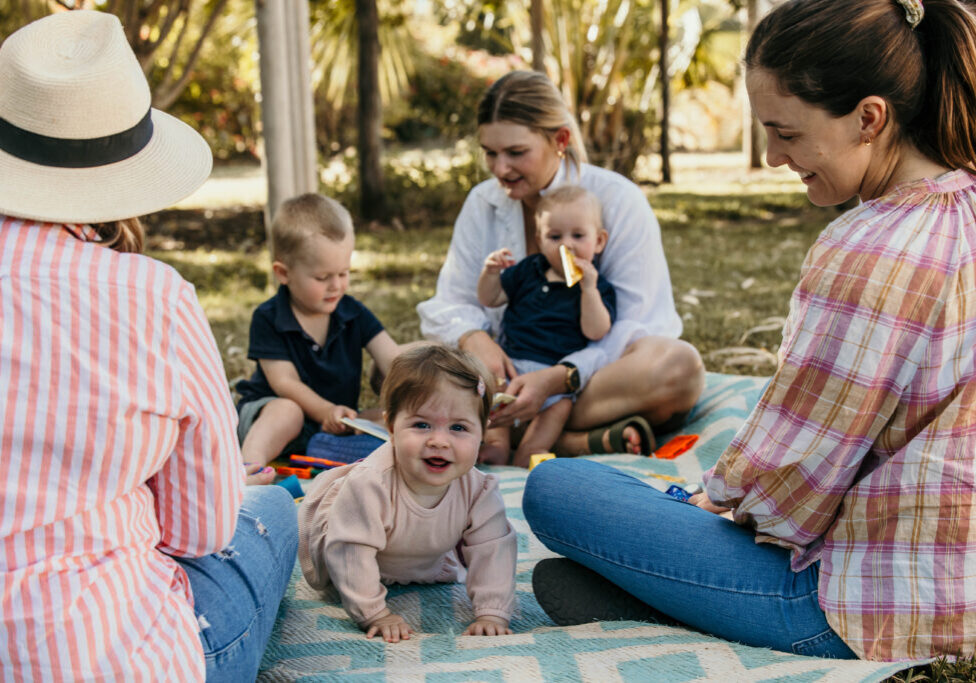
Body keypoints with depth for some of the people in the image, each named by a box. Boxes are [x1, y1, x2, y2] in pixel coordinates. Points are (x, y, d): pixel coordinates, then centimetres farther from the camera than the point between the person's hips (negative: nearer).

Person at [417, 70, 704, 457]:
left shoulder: (617, 200, -9)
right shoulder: (482, 203, 4)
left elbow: (634, 328, -15)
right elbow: (450, 305, 3)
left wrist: (558, 379, -31)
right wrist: (474, 338, -22)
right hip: (517, 376, 4)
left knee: (679, 364, -35)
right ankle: (580, 441, -30)